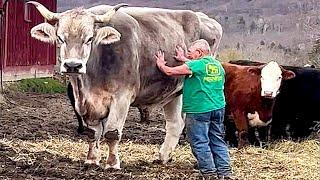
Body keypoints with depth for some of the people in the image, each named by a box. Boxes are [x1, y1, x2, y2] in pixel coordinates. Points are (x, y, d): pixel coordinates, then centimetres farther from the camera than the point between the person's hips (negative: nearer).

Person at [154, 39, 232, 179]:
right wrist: (184, 60, 36)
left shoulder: (195, 65, -12)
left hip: (199, 110, -8)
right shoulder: (217, 65, 11)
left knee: (200, 143, 1)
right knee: (218, 141, 13)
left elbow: (170, 72, -9)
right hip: (218, 108, 8)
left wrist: (161, 65, 10)